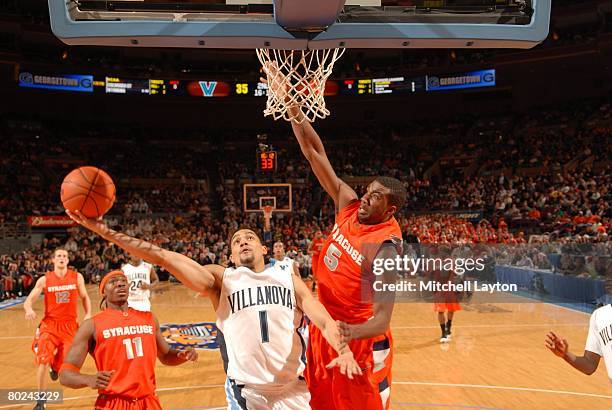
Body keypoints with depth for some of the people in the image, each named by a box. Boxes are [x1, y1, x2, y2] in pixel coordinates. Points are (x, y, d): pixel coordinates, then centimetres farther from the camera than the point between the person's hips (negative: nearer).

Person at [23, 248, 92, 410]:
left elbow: (84, 297, 10)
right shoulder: (44, 280, -4)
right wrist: (29, 309, -29)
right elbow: (28, 300, -5)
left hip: (69, 325, 1)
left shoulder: (77, 277, -1)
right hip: (49, 324, -1)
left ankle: (54, 365, 42)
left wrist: (88, 314, -5)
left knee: (64, 366, 1)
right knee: (43, 361, -17)